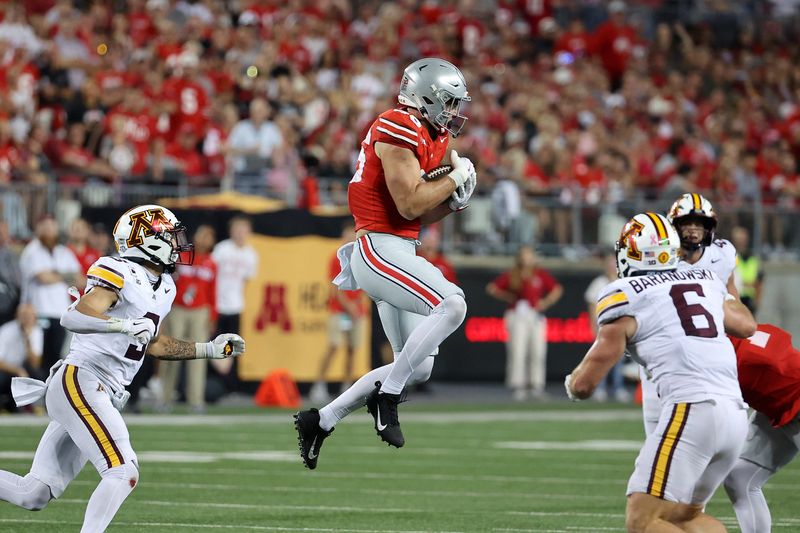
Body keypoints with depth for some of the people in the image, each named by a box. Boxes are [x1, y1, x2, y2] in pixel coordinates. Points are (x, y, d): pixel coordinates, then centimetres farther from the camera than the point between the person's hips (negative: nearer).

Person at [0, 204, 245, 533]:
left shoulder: (164, 287, 17)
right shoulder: (121, 274, -11)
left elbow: (151, 344, 29)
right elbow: (73, 317, -23)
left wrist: (209, 350, 27)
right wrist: (123, 325, -37)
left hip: (103, 394, 9)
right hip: (80, 381, -9)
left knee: (35, 495, 5)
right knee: (123, 473, -19)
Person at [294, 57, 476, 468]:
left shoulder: (429, 137, 17)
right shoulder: (399, 129, -13)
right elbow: (409, 206, -19)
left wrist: (454, 201, 4)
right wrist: (456, 178, -8)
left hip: (397, 253, 10)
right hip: (379, 248, -10)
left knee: (418, 367, 9)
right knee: (452, 305, -28)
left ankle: (320, 421, 17)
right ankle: (387, 396, -17)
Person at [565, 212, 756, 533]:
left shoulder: (625, 297, 3)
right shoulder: (706, 281, 19)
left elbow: (583, 385, 6)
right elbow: (747, 326, 40)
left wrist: (572, 382, 30)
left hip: (691, 410, -7)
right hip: (735, 415, 7)